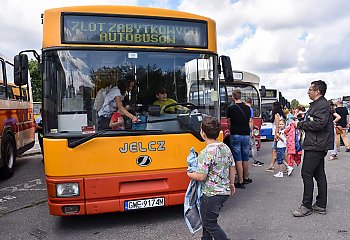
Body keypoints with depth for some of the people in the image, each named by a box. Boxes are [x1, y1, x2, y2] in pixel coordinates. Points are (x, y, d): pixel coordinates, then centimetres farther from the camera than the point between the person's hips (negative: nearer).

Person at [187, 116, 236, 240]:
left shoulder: (205, 153, -23)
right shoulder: (226, 148, 1)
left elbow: (201, 177, -22)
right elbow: (232, 168, 10)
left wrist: (189, 174, -3)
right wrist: (231, 183, 24)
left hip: (211, 194, -8)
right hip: (225, 191, 9)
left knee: (210, 224, 10)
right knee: (208, 218, 25)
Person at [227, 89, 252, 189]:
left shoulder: (231, 108, -7)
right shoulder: (247, 108, 4)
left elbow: (229, 124, 2)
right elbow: (249, 121, 13)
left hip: (235, 135, -4)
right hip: (246, 135, 4)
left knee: (238, 159, 1)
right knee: (245, 159, 16)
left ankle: (240, 182, 3)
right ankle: (246, 178, 31)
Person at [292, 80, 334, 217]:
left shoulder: (323, 105, -13)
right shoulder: (316, 104, 18)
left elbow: (319, 123, -25)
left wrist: (300, 124, -14)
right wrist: (301, 124, 5)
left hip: (316, 146, -11)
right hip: (317, 145, 11)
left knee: (306, 173, -7)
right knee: (319, 174, 14)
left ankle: (307, 206, 2)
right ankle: (321, 205, 23)